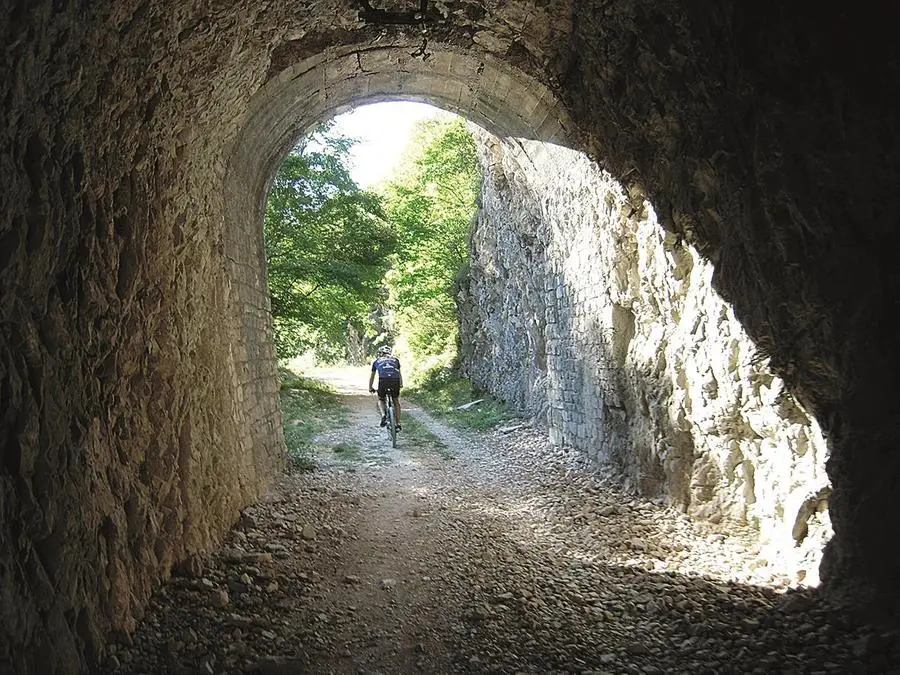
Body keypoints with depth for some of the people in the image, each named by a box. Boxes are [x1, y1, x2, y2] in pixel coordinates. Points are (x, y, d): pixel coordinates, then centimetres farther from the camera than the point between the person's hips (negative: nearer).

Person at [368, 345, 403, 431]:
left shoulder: (377, 361, 27)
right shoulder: (395, 359, 28)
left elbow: (372, 376, 36)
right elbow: (399, 373, 38)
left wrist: (370, 388, 48)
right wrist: (401, 384, 53)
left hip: (383, 381, -1)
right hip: (395, 381, 1)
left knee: (381, 399, 24)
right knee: (396, 401, 21)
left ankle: (383, 415, -4)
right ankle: (398, 424, 18)